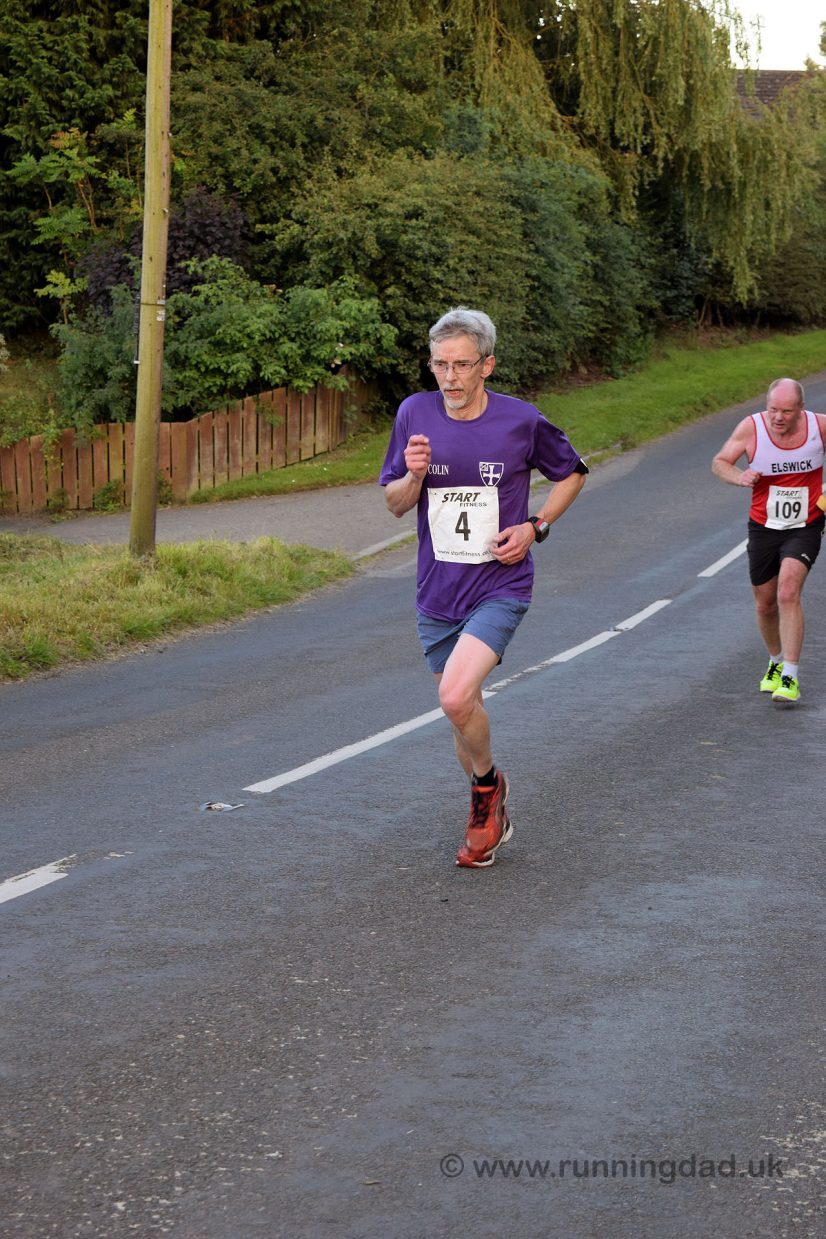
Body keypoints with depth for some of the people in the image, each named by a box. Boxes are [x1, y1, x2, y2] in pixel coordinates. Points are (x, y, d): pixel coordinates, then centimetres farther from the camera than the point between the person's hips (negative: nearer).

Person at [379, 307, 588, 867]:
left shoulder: (522, 420, -9)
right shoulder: (416, 413, -2)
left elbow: (572, 472, 9)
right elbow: (395, 504, 6)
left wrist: (535, 526, -5)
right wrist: (414, 474, -16)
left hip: (500, 586, -4)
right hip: (437, 592, 4)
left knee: (457, 697, -24)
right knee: (463, 710, 15)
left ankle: (487, 782, 6)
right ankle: (491, 817, 38)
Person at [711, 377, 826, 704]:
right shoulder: (751, 427, -13)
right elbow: (718, 462, -4)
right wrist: (738, 477, -25)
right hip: (763, 527, 2)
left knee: (788, 593, -22)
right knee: (765, 605, 12)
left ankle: (790, 677, -19)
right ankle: (776, 661, 40)